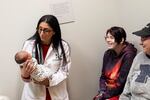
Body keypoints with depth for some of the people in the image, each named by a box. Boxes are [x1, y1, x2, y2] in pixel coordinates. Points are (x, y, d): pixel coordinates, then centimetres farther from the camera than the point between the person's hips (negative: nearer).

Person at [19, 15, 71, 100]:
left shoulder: (64, 46, -9)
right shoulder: (29, 44, -8)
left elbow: (65, 71, -6)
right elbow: (24, 69, -8)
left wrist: (50, 81, -21)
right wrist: (25, 75, -30)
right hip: (34, 93, 0)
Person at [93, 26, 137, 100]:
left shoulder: (128, 55, -14)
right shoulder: (108, 53, 6)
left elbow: (122, 82, -15)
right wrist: (102, 92, -5)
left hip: (121, 94, -6)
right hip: (108, 91, 6)